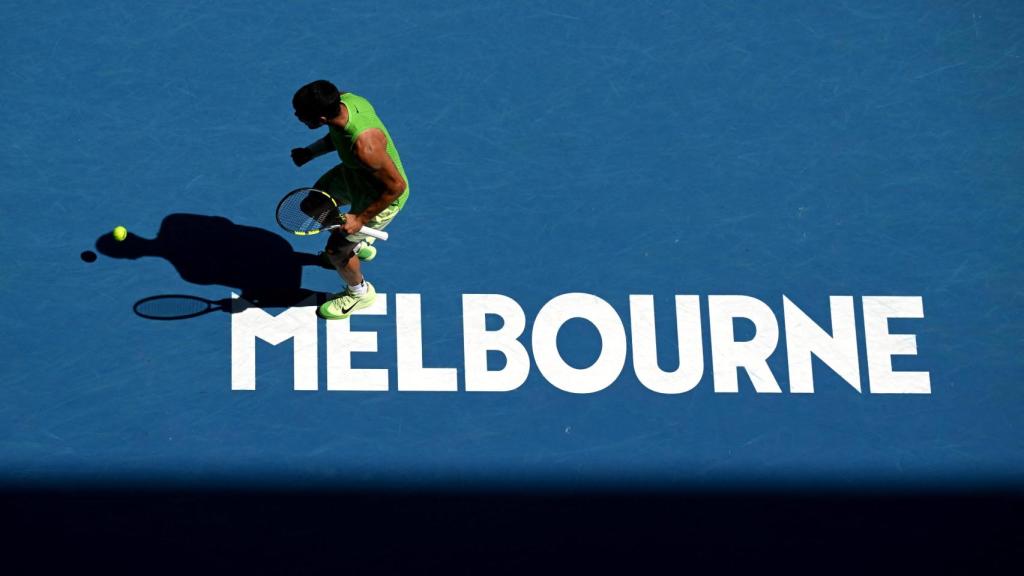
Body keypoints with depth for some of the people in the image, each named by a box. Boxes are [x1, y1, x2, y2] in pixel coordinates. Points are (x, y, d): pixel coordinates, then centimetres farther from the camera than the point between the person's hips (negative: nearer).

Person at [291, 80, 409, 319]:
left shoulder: (364, 146, -46)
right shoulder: (341, 100, -22)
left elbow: (397, 186, -33)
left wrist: (360, 219, -26)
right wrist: (310, 152, -9)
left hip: (382, 198, -8)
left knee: (336, 249, 8)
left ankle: (360, 293, 41)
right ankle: (360, 245, 57)